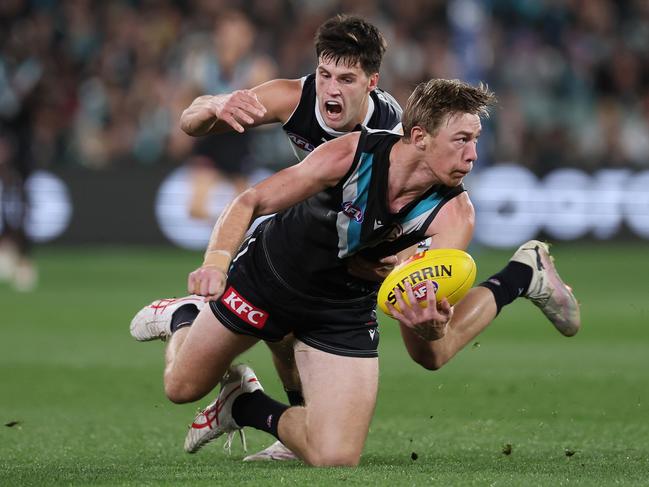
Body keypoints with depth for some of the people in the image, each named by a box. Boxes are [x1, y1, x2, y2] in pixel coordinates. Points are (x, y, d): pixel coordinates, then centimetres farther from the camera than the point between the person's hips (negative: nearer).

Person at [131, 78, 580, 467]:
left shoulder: (454, 214, -27)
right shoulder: (351, 154, -30)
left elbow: (430, 357, -35)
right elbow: (250, 202, -19)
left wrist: (431, 327, -60)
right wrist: (217, 260, -38)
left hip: (344, 311, 1)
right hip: (264, 275, -1)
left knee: (336, 457, -15)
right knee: (183, 388, 15)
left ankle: (247, 409, 15)